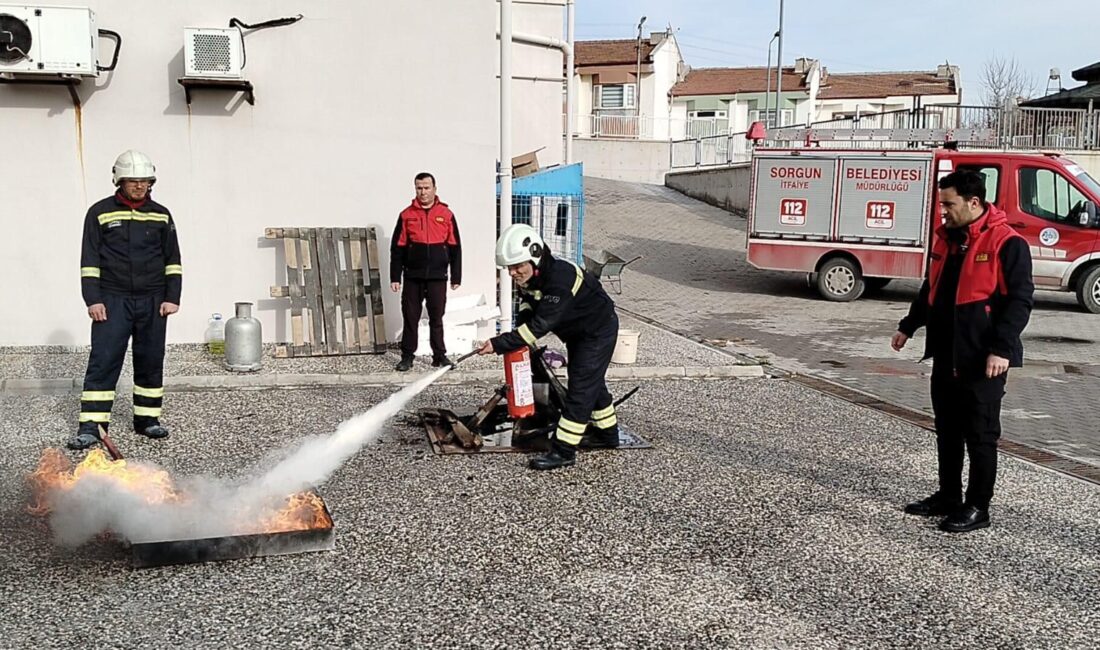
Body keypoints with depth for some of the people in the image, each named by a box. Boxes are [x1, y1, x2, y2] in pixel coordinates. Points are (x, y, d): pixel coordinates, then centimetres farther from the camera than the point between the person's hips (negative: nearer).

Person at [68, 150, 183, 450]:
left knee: (151, 362, 7)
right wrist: (93, 299, -7)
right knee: (103, 361, -7)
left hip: (152, 301, 2)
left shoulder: (161, 215, 9)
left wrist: (172, 298, 2)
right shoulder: (100, 213, 2)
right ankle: (91, 426, -5)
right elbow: (90, 261, 1)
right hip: (112, 301, -2)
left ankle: (147, 419, 19)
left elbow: (172, 261, 10)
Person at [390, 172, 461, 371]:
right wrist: (395, 277, 1)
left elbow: (455, 248, 6)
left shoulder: (446, 215, 4)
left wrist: (456, 277, 3)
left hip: (437, 277, -1)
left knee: (436, 318, 5)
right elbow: (397, 248, 5)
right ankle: (407, 356, 13)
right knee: (410, 318, 5)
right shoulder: (406, 215, 5)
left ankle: (439, 355, 13)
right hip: (413, 277, 1)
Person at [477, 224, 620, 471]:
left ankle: (563, 450, -9)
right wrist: (520, 334, -10)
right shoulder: (529, 277, -11)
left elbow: (540, 325, -39)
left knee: (581, 387, -11)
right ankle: (606, 433, 38)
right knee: (592, 382, 21)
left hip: (598, 330, -10)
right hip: (576, 332, 10)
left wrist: (499, 344, -39)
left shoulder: (559, 279, -38)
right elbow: (528, 302, 8)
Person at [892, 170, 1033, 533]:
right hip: (945, 356, 8)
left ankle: (977, 508, 13)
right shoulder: (946, 238, 11)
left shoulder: (1007, 243, -13)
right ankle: (948, 497, 28)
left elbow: (1020, 300, -16)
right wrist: (908, 327, 23)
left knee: (980, 436, 3)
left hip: (982, 361, -8)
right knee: (947, 432, 16)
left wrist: (1001, 348, -22)